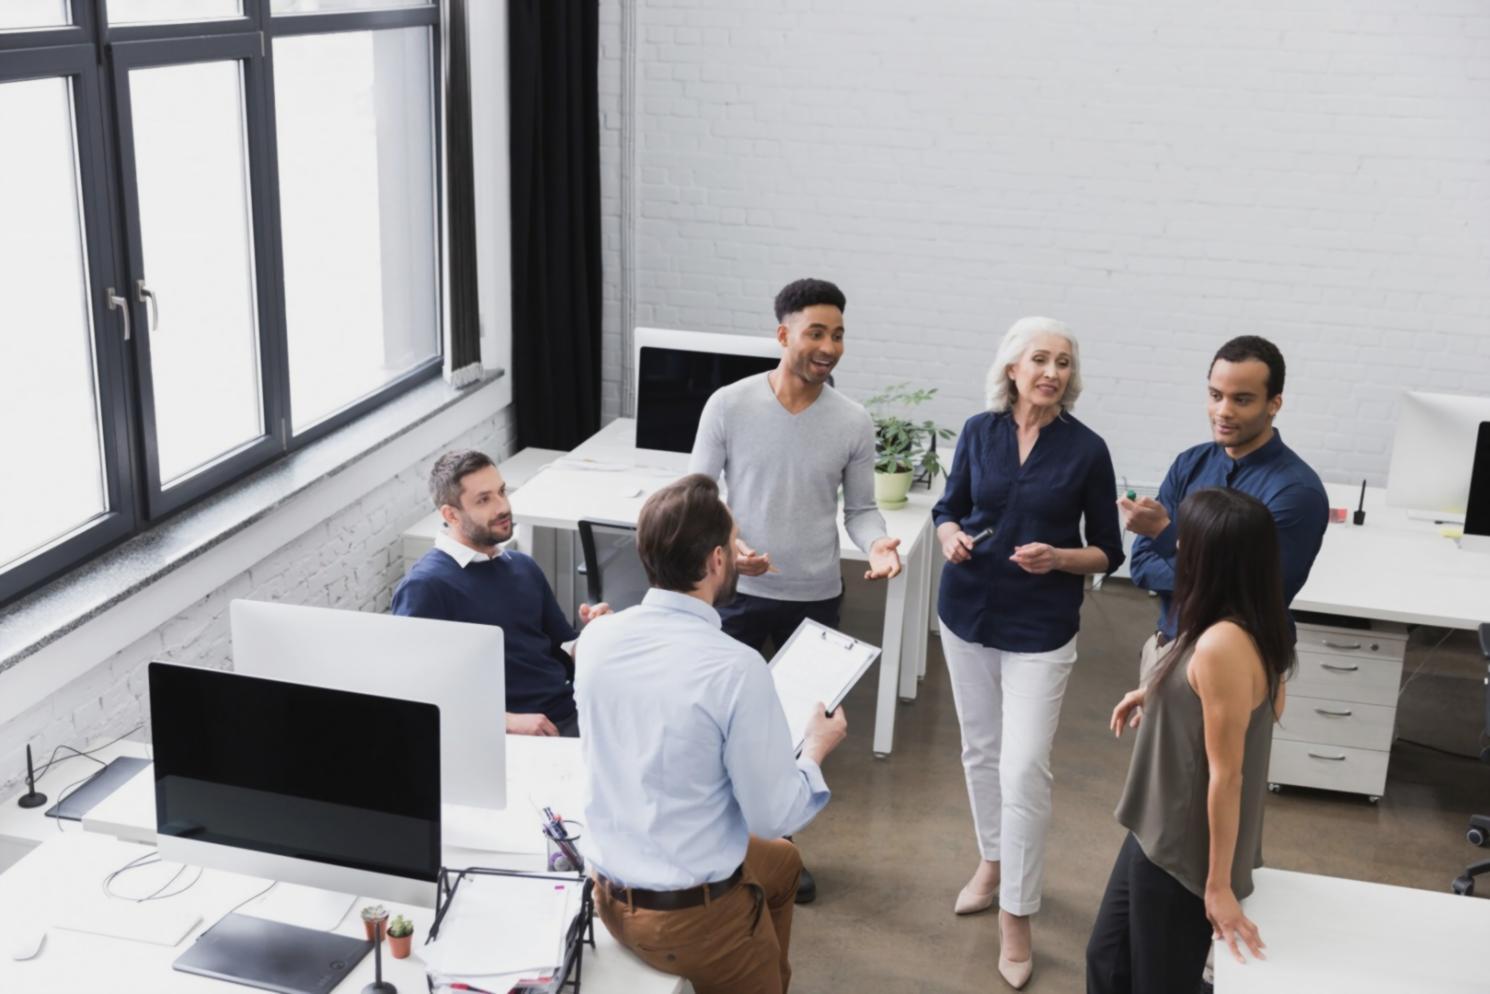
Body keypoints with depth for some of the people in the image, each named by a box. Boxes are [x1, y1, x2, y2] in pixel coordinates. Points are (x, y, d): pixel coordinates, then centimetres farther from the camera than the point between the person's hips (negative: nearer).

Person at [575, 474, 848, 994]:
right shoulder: (736, 668, -25)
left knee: (781, 860, 31)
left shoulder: (596, 637, -7)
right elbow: (773, 816, -17)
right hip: (693, 914, -6)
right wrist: (816, 750, 1)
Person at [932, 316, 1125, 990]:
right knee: (980, 750, 17)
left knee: (1024, 770, -8)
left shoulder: (1087, 449, -8)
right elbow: (949, 508, 10)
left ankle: (1016, 916, 5)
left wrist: (1058, 558, -20)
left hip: (1041, 630, -3)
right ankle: (993, 862, 39)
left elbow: (1108, 553, -1)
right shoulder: (979, 431, -2)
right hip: (968, 614, 3)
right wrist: (950, 536, -12)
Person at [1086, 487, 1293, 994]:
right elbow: (1261, 702, 18)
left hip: (1185, 851, -9)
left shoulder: (1221, 644, -29)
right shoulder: (1251, 628, 0)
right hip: (1160, 832, 9)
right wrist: (1158, 695, 13)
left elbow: (1226, 774, -25)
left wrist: (1218, 885, -18)